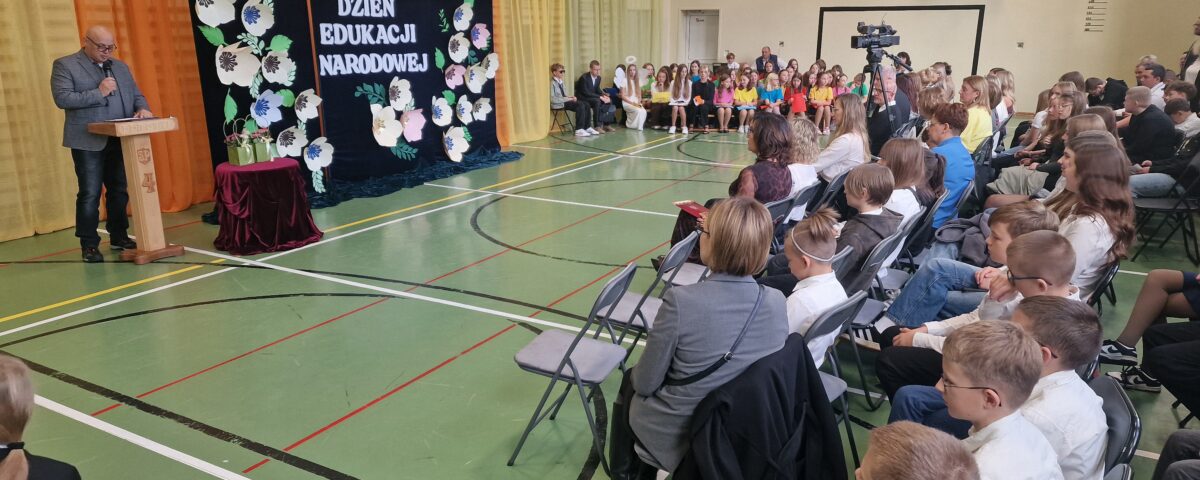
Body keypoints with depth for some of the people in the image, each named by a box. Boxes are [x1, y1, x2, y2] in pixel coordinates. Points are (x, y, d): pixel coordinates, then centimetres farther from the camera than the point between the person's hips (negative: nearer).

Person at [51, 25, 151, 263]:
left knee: (120, 191, 10)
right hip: (89, 142, -5)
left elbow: (136, 94, 16)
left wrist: (142, 108, -6)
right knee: (90, 194, -2)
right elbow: (62, 98, -12)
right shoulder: (64, 65, 0)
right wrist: (98, 93, -16)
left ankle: (119, 237, 22)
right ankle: (89, 245, 6)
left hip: (120, 140, 5)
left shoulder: (120, 66, 17)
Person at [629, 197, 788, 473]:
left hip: (678, 435, -4)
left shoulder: (681, 301, -29)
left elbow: (645, 384, -18)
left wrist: (635, 374, 6)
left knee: (630, 381, 27)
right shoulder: (777, 303, -14)